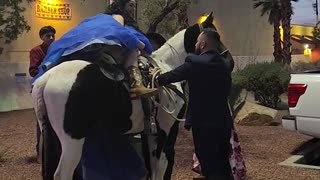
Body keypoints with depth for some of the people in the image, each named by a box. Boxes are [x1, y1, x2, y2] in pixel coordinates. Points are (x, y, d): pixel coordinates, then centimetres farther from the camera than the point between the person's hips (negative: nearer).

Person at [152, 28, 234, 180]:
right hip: (223, 121, 7)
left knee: (210, 168, 1)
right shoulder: (225, 64, 8)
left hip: (204, 122, -7)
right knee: (223, 164, 17)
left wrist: (155, 78, 16)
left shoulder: (195, 62, -13)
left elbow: (172, 76, -3)